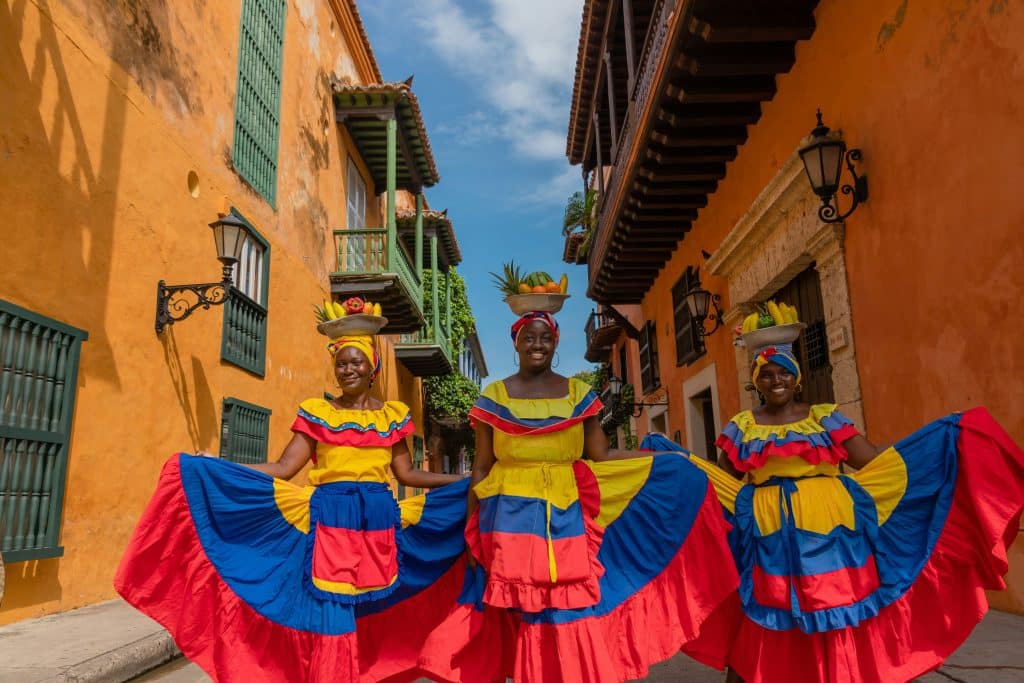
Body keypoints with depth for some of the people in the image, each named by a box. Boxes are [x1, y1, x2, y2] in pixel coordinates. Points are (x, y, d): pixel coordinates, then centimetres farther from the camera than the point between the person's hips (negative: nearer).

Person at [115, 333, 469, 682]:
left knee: (374, 612, 8)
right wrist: (216, 467, -8)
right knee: (330, 608, -3)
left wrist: (471, 480, 5)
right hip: (329, 520, -1)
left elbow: (406, 473, 10)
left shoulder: (393, 415, 9)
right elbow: (283, 468, 0)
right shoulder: (317, 413, 5)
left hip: (377, 523, 2)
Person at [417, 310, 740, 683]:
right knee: (521, 616, 2)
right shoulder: (494, 396, 4)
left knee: (571, 613, 2)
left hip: (566, 518, 1)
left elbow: (601, 457, 5)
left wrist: (673, 459, 3)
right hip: (511, 519, -1)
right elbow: (481, 468, 4)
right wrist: (470, 532, 1)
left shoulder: (578, 393, 8)